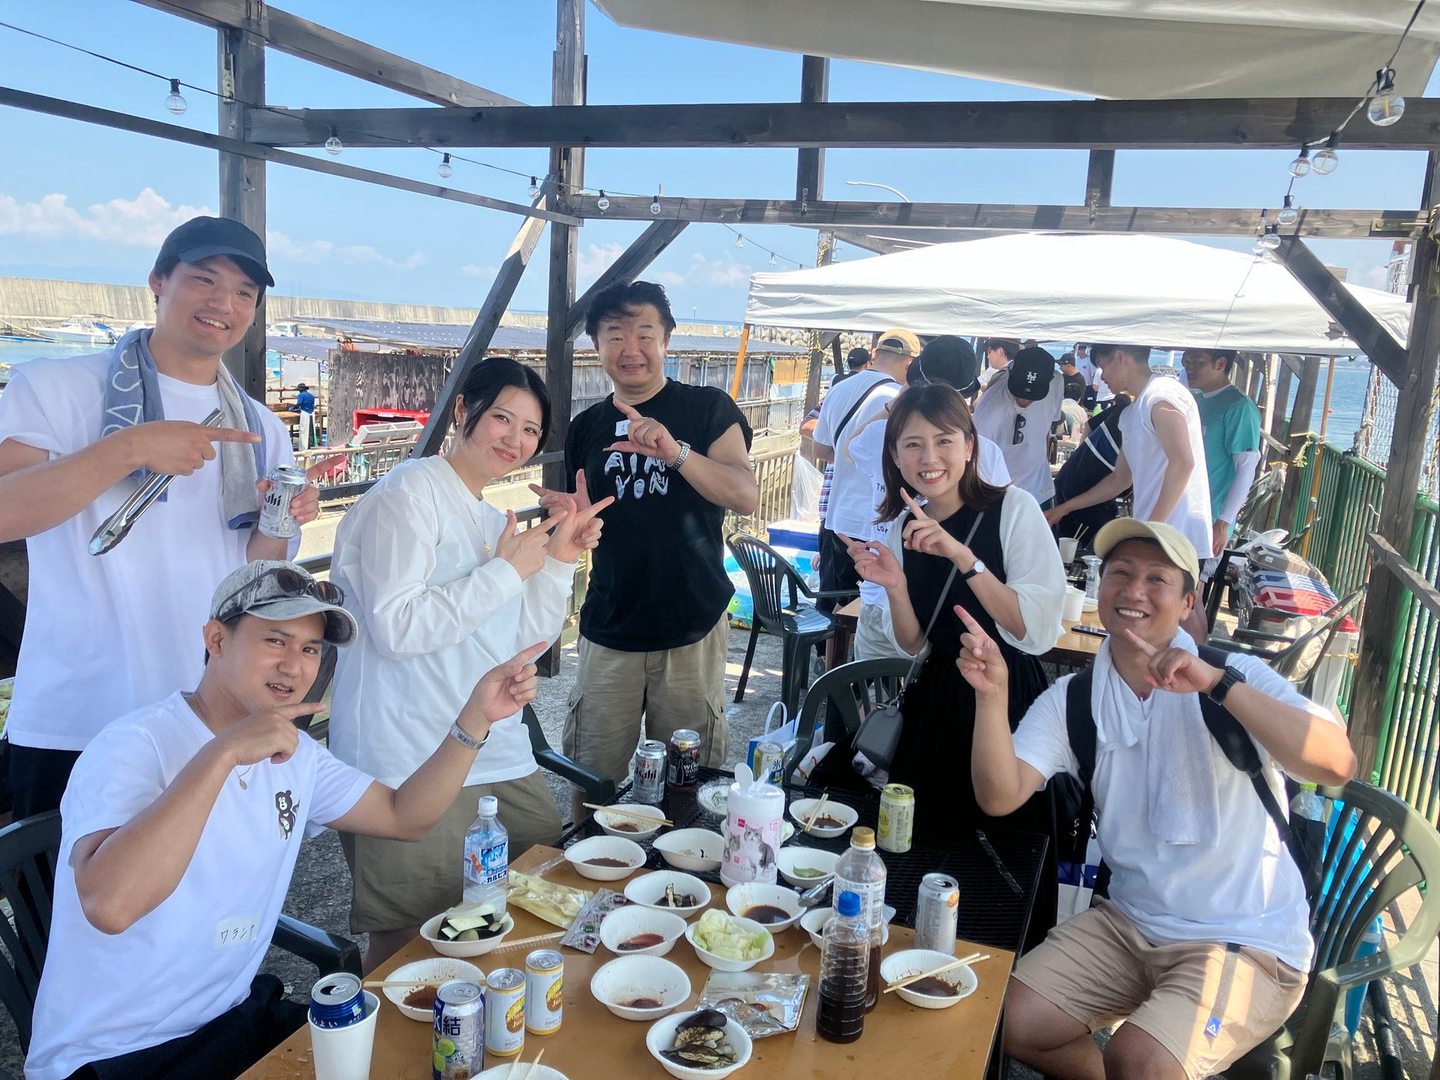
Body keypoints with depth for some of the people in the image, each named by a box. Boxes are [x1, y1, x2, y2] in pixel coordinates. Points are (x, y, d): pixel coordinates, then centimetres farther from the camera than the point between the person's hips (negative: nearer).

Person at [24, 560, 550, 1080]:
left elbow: (404, 816, 5)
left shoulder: (294, 754, 3)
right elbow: (108, 906, -37)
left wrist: (476, 716, -7)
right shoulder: (135, 747, -21)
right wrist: (224, 751, -39)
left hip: (235, 1016, 7)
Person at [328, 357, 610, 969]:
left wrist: (560, 560, 3)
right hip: (409, 766, -8)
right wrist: (508, 570, -15)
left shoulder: (494, 520, 17)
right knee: (414, 941, -2)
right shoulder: (409, 493, -9)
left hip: (499, 757, 8)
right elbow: (395, 627, -22)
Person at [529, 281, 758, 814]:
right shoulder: (587, 427, 10)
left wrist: (675, 451, -29)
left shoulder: (708, 408, 0)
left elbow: (747, 496, -14)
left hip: (692, 630, -3)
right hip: (610, 631, 3)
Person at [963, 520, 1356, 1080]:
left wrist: (1217, 682, -34)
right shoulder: (1073, 700, 1)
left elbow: (1337, 765, -25)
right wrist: (993, 694, -28)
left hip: (1247, 943, -4)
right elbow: (1001, 796, -12)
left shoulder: (1238, 679, -8)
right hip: (1129, 922, 4)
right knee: (1009, 1022, -4)